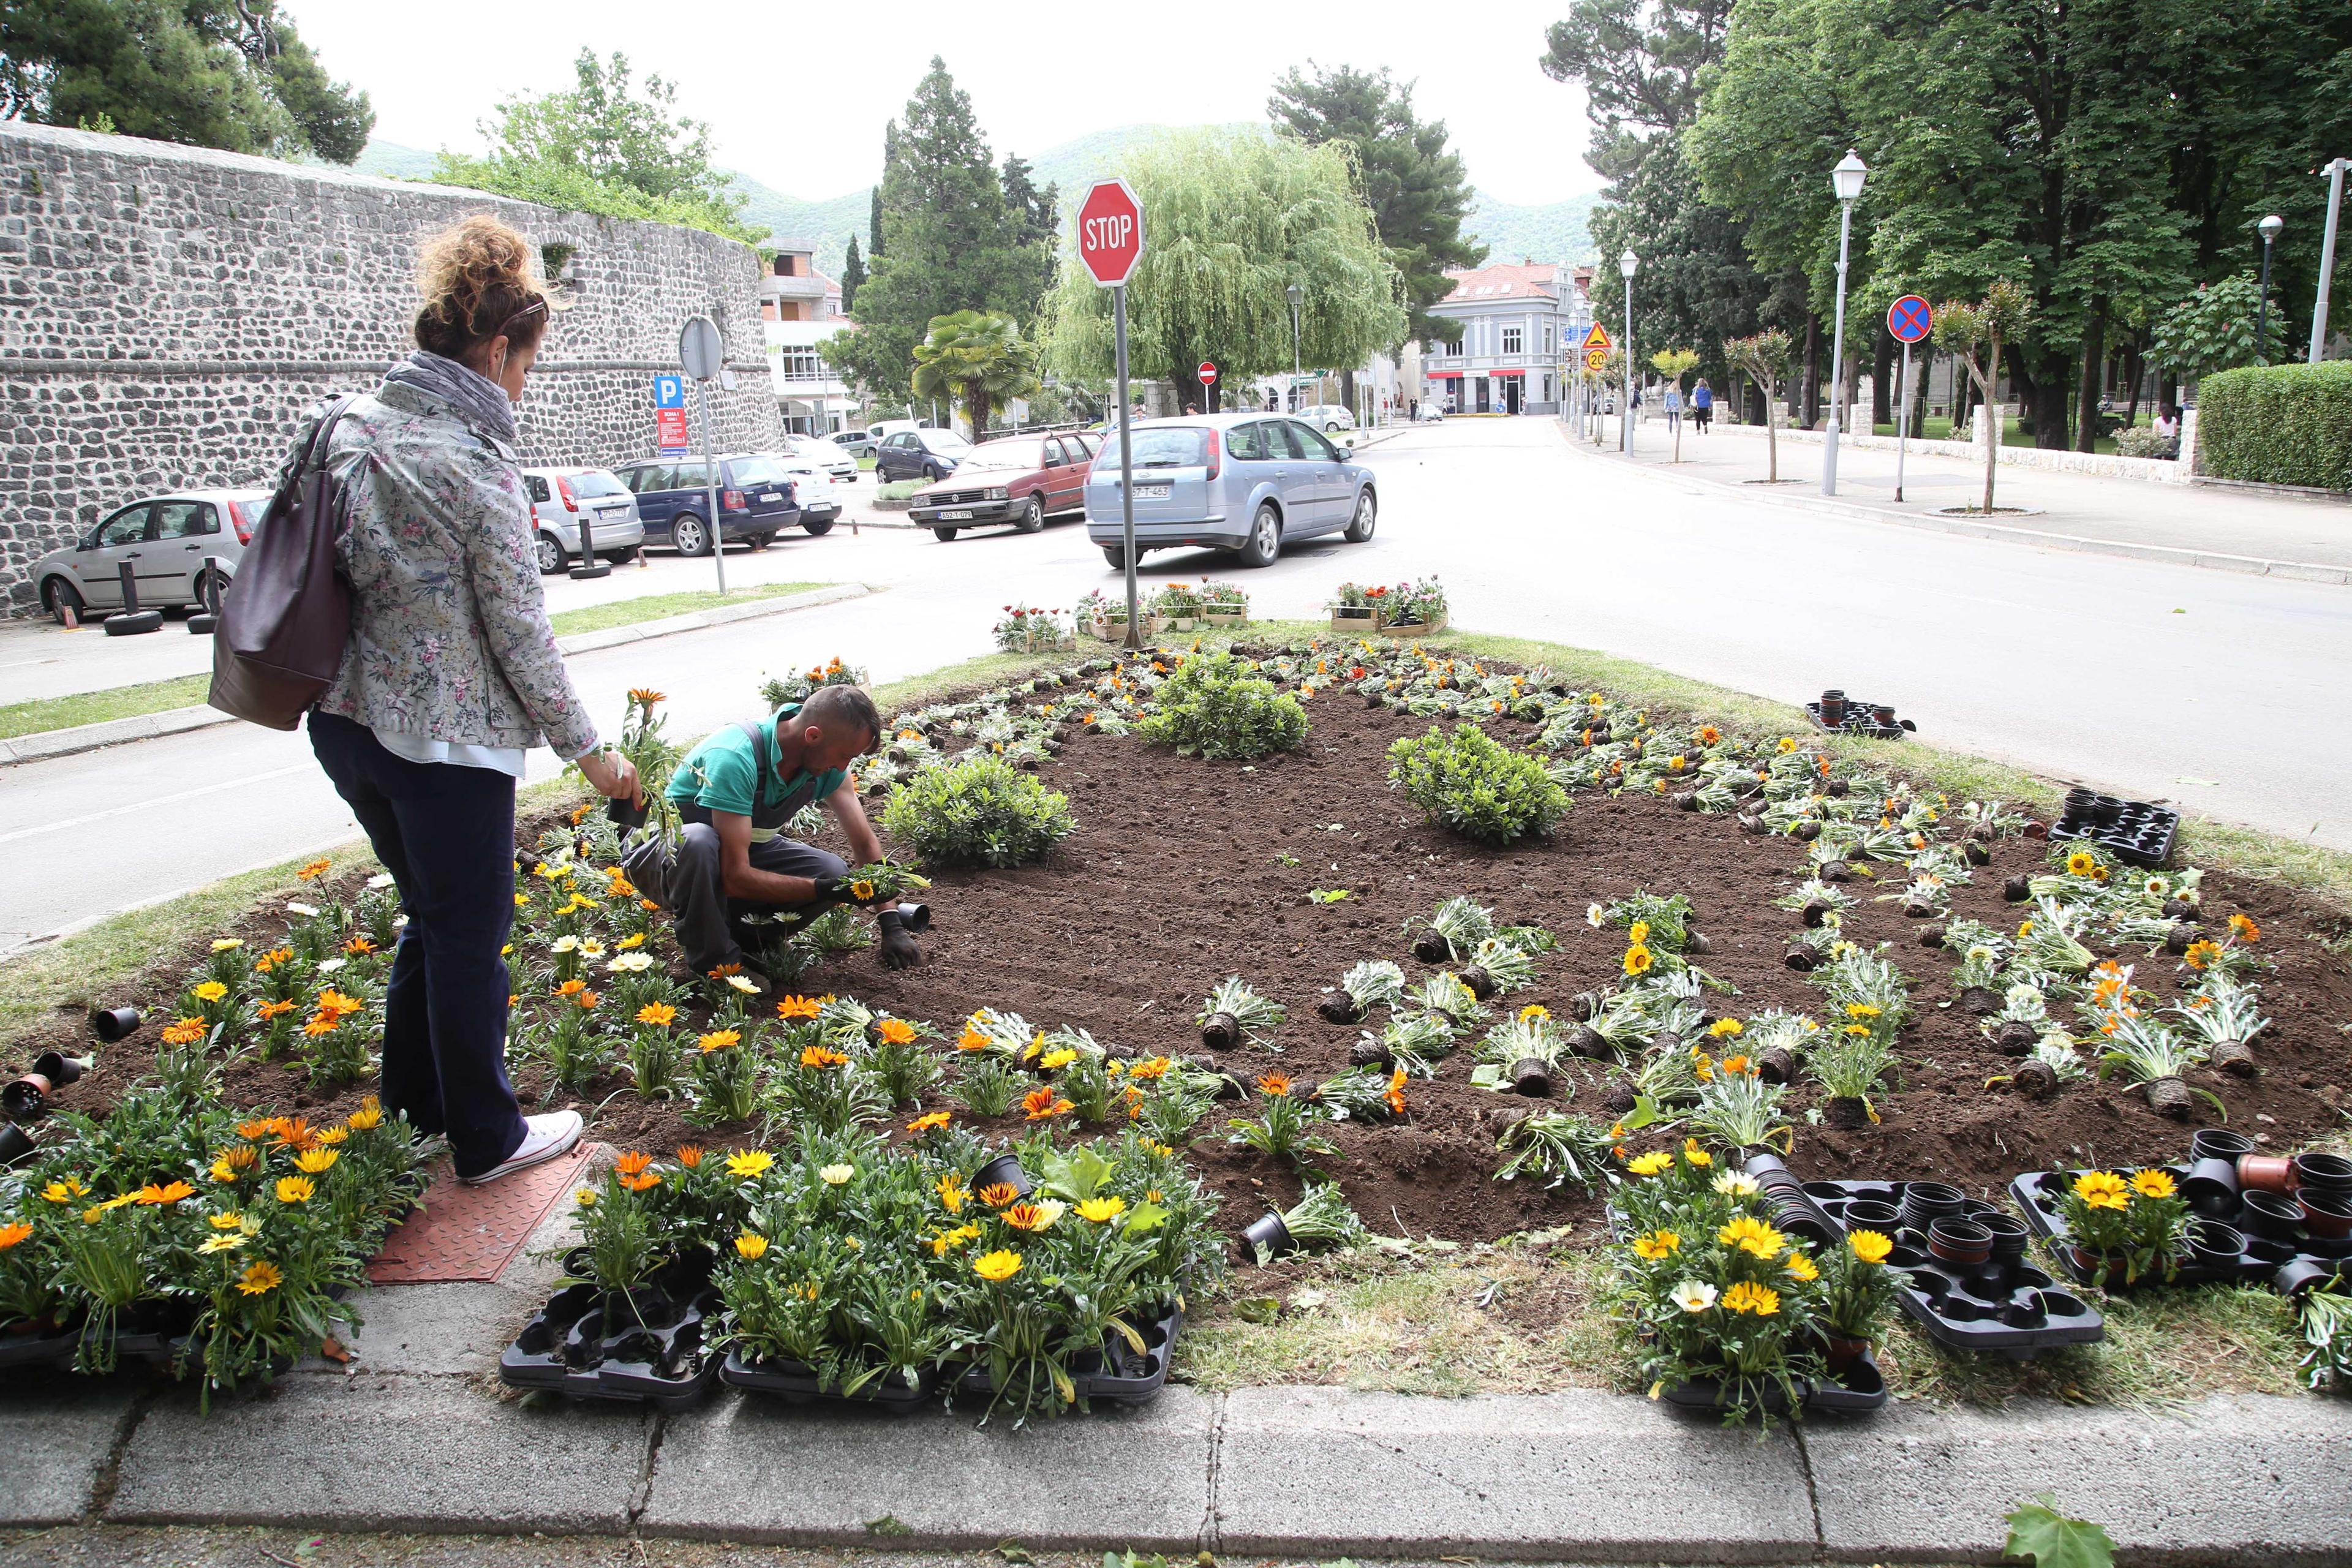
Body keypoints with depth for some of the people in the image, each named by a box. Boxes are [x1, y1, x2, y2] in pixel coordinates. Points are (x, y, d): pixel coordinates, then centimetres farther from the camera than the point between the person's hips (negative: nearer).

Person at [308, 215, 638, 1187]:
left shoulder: (351, 430, 4)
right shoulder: (474, 464, -18)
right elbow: (518, 632, -15)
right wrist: (587, 750, -5)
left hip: (347, 723, 8)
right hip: (447, 740, -8)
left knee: (430, 916, 24)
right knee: (470, 938, 7)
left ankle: (412, 1101, 39)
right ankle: (486, 1138, 22)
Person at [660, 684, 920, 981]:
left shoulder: (827, 763, -14)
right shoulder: (736, 758, -35)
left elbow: (866, 844, -8)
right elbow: (735, 877, -36)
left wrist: (891, 925, -15)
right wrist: (824, 890, -37)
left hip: (747, 849, 6)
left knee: (834, 872, -17)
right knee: (699, 841, -40)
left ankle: (737, 932, 2)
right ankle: (716, 963, -19)